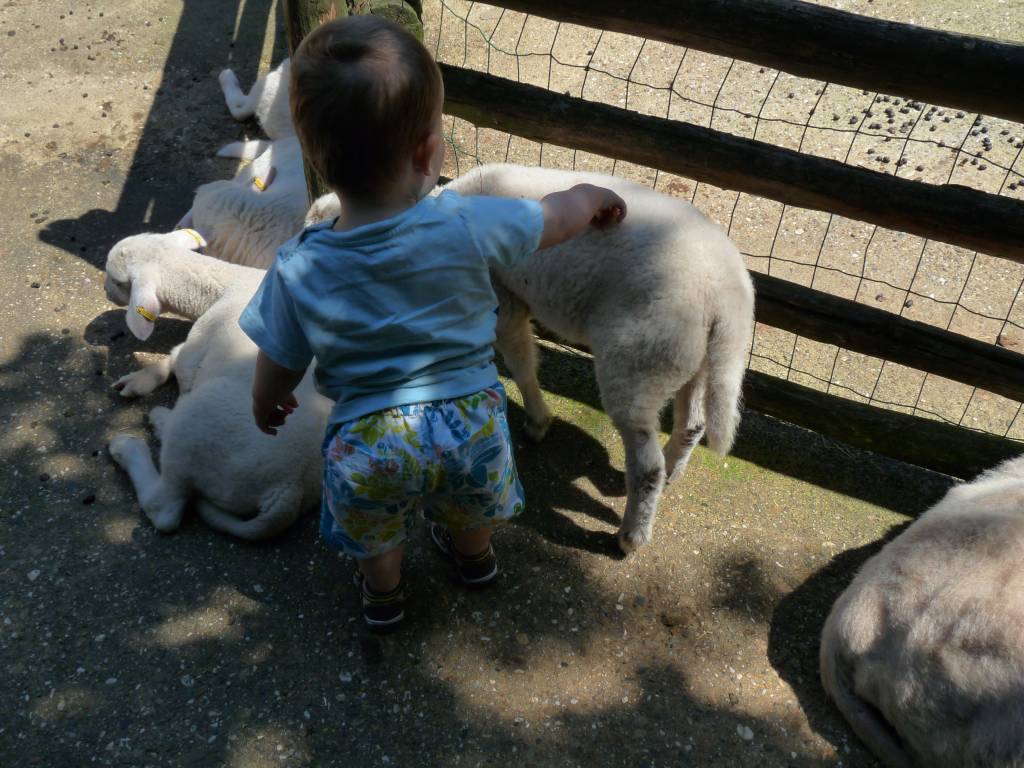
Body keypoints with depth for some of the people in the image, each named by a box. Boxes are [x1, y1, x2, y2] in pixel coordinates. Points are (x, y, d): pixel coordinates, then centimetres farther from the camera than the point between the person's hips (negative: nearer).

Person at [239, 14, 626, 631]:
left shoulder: (298, 272, -20)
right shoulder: (467, 226, -21)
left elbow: (279, 368, -5)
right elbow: (559, 217, -3)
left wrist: (267, 406, 19)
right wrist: (596, 197, 20)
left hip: (368, 439, -1)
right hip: (469, 418, 1)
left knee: (374, 536, 32)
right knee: (471, 510, 35)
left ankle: (384, 597, 59)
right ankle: (475, 559, 65)